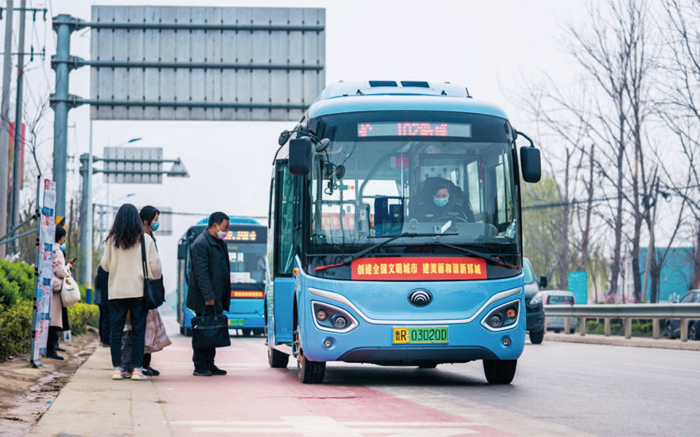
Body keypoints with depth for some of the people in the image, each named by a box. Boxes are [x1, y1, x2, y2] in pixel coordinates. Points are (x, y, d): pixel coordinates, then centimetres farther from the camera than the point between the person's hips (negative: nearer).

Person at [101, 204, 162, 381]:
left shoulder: (112, 240, -2)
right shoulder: (145, 239, -4)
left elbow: (105, 265, 4)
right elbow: (155, 266, -2)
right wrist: (153, 281, 16)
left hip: (117, 291, 1)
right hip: (139, 291, -1)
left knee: (116, 330, 6)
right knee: (139, 330, 4)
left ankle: (117, 368, 2)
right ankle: (137, 369, 1)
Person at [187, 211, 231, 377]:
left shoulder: (220, 243, 16)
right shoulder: (200, 244, -13)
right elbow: (201, 273, -19)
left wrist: (224, 298, 16)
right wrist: (209, 296, -23)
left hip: (216, 299, 9)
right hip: (204, 300, -9)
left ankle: (209, 365, 17)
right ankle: (200, 367, 1)